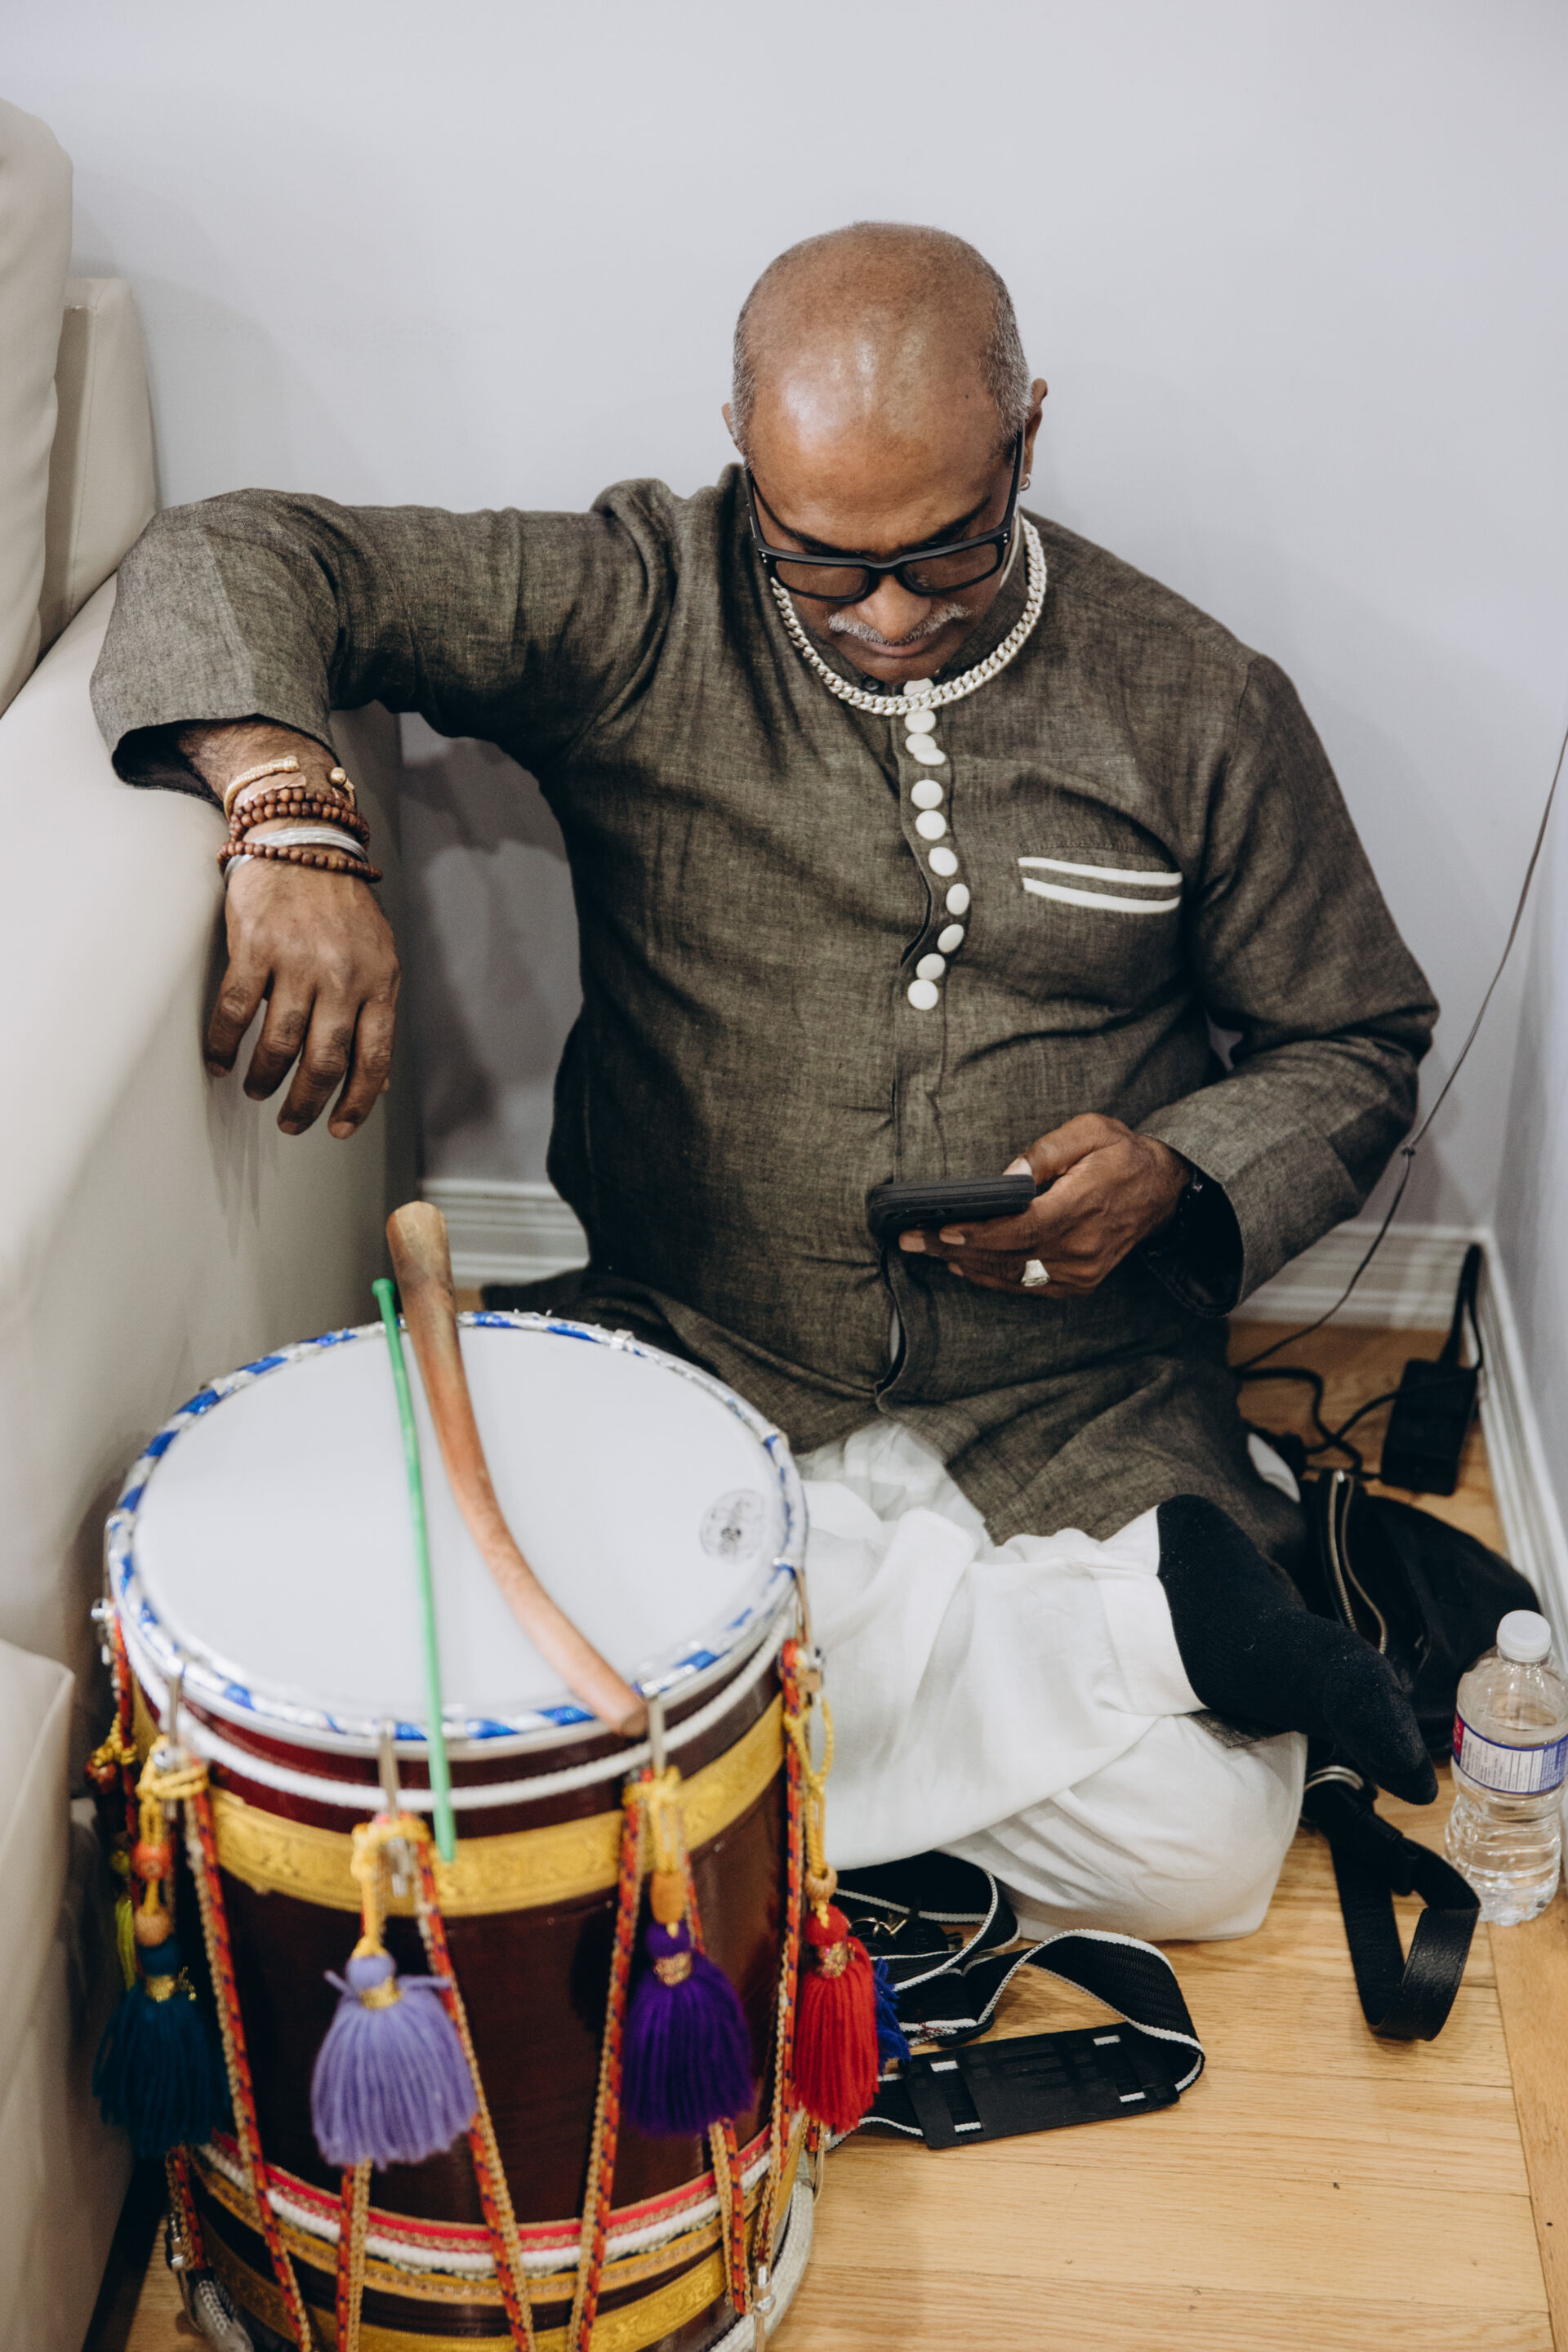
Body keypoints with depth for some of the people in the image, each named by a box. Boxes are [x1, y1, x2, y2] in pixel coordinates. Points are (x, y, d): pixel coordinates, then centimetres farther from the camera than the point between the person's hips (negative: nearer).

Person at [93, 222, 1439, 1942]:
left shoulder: (1195, 702, -3)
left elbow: (1350, 1043, 8)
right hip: (702, 1365, 2)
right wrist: (293, 813, -31)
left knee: (1198, 1850, -20)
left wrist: (1174, 1175, -13)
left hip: (1075, 1399, -1)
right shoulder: (641, 618, -6)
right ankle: (1142, 1617, -13)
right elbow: (241, 558, -10)